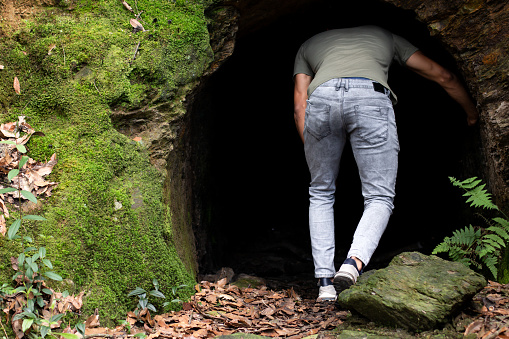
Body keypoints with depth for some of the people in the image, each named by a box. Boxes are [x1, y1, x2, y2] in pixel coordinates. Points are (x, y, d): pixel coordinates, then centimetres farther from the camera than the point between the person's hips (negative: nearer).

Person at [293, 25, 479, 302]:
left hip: (321, 98, 1)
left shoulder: (308, 45, 39)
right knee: (379, 198, 7)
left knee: (321, 194, 18)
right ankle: (353, 264, -20)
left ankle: (325, 283, 9)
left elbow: (299, 106, 24)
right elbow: (443, 76, 41)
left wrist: (311, 152, 27)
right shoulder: (384, 35, 40)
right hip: (371, 97, -1)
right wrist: (472, 113, 55)